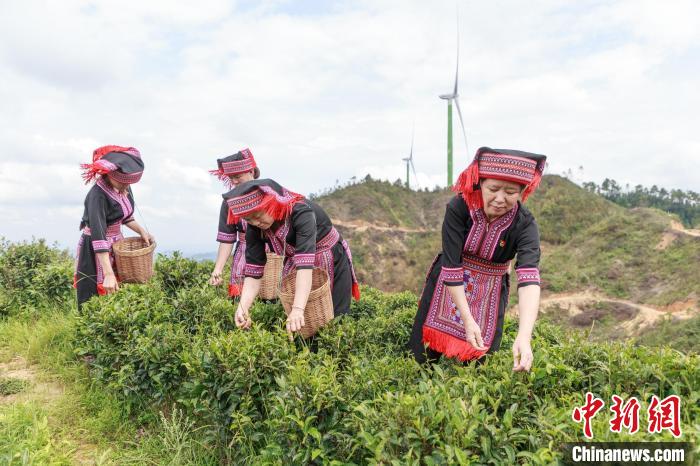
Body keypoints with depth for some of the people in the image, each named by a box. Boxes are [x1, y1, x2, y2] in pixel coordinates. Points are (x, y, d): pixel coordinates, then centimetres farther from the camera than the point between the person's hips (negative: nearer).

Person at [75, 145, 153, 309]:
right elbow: (98, 236, -32)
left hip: (116, 244, 7)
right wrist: (108, 274, -36)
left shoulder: (124, 187, -4)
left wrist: (142, 231, -3)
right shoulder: (98, 195, -26)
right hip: (95, 251, -7)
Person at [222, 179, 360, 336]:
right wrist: (243, 307, -32)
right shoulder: (255, 228, -17)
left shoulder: (300, 212, -34)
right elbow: (253, 271, -16)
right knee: (298, 328, 8)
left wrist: (298, 309, -53)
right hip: (295, 266, 5)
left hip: (332, 263, -5)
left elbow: (305, 263, -44)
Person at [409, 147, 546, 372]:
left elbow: (529, 278, -37)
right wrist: (467, 320, -30)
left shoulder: (524, 224, -23)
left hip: (489, 294, 0)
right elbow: (451, 266, -25)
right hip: (448, 286, 0)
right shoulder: (459, 207, -24)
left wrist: (524, 337, -50)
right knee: (423, 357, 9)